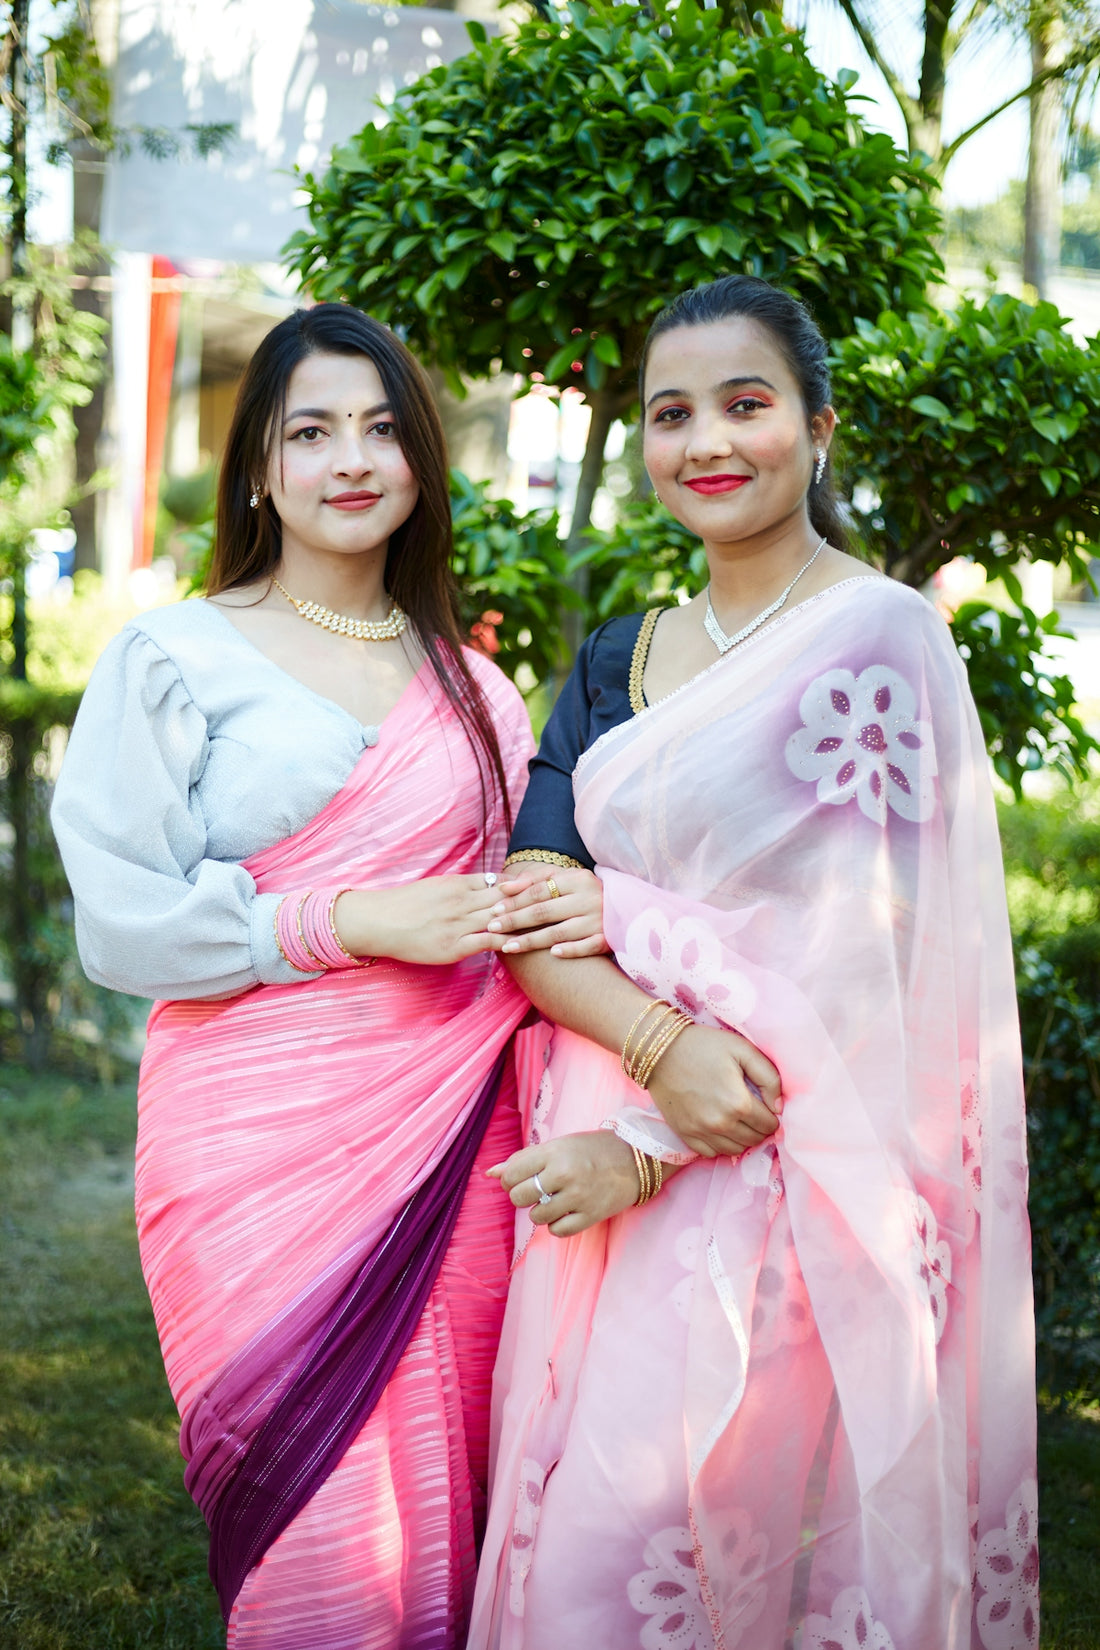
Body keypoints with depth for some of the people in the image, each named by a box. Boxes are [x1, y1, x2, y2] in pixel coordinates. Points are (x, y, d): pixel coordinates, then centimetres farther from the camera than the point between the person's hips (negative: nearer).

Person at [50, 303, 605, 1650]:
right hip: (265, 1145, -4)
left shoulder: (465, 682, 16)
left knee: (445, 1525, 6)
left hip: (448, 1138, 4)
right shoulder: (173, 657, 2)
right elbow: (119, 921, -6)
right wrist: (354, 922, -13)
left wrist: (574, 910, 3)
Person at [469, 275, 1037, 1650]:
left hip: (778, 1169, -6)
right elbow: (527, 904, 2)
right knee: (559, 1525, 11)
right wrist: (662, 1043, -18)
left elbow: (854, 964, -14)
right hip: (601, 1147, 6)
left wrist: (649, 1151, -15)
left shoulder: (876, 638, -8)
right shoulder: (619, 659, 11)